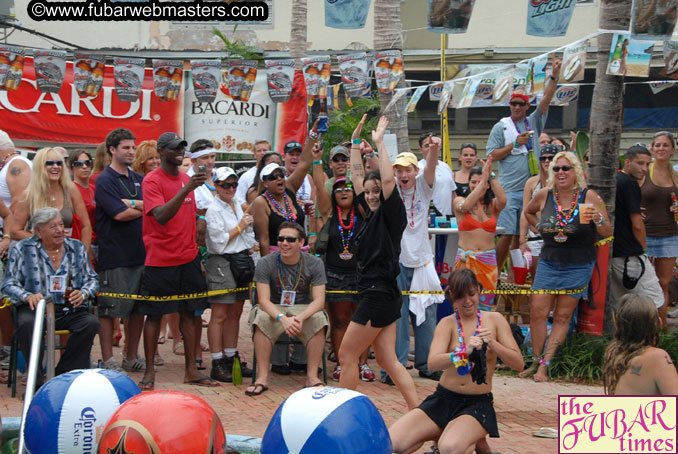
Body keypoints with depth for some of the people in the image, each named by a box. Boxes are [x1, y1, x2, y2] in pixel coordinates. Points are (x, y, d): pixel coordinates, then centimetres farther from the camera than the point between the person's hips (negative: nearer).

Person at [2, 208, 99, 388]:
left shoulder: (77, 248, 15)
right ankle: (36, 383, -26)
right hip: (36, 308, -2)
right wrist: (28, 296, -18)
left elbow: (92, 280, 16)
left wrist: (83, 293, -7)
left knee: (91, 322, -29)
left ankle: (66, 375, -16)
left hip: (69, 309, 2)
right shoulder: (22, 249, 7)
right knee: (26, 324, -36)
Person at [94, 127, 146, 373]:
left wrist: (132, 203, -14)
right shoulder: (105, 180, -6)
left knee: (139, 307, 11)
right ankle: (108, 360, 7)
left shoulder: (138, 179, 15)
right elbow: (119, 214, -16)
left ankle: (131, 357, 22)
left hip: (140, 252, 7)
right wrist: (144, 208, -1)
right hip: (114, 254, -7)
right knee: (109, 309, -1)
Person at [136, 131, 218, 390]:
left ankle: (191, 370, 13)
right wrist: (187, 189, -30)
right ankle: (149, 372, 7)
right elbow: (161, 216, -21)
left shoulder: (186, 179, 13)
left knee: (188, 313, 7)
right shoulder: (152, 180, -8)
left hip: (188, 259, 6)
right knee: (154, 315, 0)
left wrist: (196, 253, 14)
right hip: (160, 260, -6)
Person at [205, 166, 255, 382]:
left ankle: (232, 358, 18)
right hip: (220, 264, -8)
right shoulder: (214, 210, -9)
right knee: (219, 315, -6)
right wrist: (240, 227, -9)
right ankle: (217, 364, -3)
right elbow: (219, 242, -14)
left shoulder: (237, 205, 15)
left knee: (235, 314, 11)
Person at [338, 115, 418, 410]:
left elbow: (388, 179, -23)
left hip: (379, 295, -9)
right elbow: (357, 176, 20)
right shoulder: (373, 212, 13)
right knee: (387, 360, 7)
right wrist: (355, 141, 18)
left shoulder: (392, 214, -8)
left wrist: (379, 143, -17)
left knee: (346, 355, -2)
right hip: (375, 295, 9)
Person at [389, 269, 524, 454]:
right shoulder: (447, 323, 1)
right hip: (443, 399, 2)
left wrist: (493, 344, -17)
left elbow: (518, 364, 0)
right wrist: (465, 351, -33)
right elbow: (432, 363, -15)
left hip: (478, 403, -2)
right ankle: (443, 435, 7)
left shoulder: (495, 320, 3)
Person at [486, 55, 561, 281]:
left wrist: (554, 76, -8)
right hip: (509, 189, -4)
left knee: (522, 235, 6)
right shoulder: (501, 127, 6)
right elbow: (493, 155, 1)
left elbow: (546, 99, 3)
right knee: (507, 233, -9)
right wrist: (515, 144, -8)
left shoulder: (534, 122, 14)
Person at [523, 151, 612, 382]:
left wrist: (599, 219, -28)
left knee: (563, 316, 2)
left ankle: (545, 365, 6)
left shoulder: (589, 196, -9)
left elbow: (607, 233, -9)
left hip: (578, 267, -3)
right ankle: (536, 361, 10)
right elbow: (528, 212, 22)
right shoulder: (544, 195, -1)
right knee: (537, 312, -2)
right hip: (548, 263, 3)